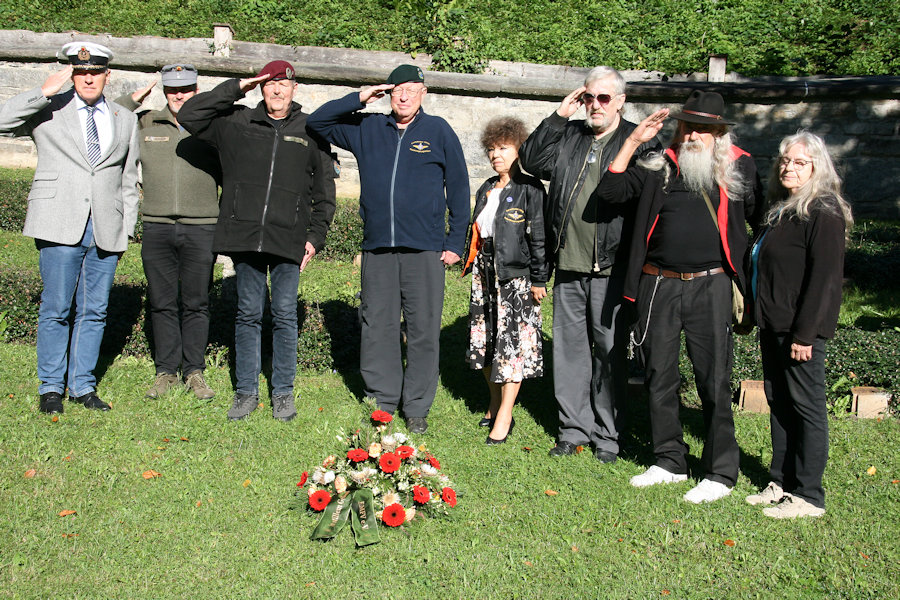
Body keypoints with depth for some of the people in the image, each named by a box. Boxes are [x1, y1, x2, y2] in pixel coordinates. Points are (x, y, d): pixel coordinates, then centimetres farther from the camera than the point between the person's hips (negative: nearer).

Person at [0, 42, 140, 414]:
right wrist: (45, 92, -13)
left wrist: (126, 229, 10)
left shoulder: (125, 120, 16)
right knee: (56, 310, 0)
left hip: (106, 230, 3)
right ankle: (51, 388, 12)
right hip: (61, 228, -3)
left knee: (94, 311, 6)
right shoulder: (48, 110, 7)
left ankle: (83, 386, 16)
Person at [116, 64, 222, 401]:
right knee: (162, 303, 6)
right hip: (157, 227, 2)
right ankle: (166, 372, 16)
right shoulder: (144, 124, 10)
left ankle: (195, 372, 13)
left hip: (201, 228, -1)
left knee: (197, 303, 3)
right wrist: (132, 100, 2)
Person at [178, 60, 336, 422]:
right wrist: (235, 89, 2)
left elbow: (325, 191, 11)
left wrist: (315, 236, 3)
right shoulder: (237, 124, 10)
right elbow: (188, 116, 5)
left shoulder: (310, 131, 10)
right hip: (244, 236, 1)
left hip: (288, 240, -1)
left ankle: (283, 392, 14)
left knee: (285, 314, 3)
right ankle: (246, 391, 16)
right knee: (248, 314, 7)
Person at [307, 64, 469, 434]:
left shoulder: (439, 131, 5)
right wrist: (358, 99, 3)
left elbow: (458, 189, 6)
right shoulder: (367, 129, 11)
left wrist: (455, 242, 1)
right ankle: (382, 400, 19)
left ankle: (417, 407, 13)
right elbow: (317, 122, 16)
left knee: (423, 330, 1)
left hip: (424, 249, -2)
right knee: (377, 327, 6)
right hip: (377, 247, 3)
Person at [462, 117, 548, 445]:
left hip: (515, 273, -7)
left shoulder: (530, 188, -8)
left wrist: (538, 280, -12)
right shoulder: (487, 189, 14)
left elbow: (539, 237, -10)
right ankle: (494, 404, 25)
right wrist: (473, 266, 19)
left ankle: (504, 416, -1)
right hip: (485, 271, 8)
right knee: (484, 339, 10)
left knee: (512, 343, -6)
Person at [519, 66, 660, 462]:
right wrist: (558, 116, 1)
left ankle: (607, 435, 16)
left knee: (609, 349, 3)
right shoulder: (568, 136, 13)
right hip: (569, 264, 4)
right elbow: (531, 161, 4)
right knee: (569, 345, 10)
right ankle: (574, 427, 23)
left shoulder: (639, 141, 1)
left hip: (611, 267, -4)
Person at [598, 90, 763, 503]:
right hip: (659, 286, 3)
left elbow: (761, 219, 11)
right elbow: (610, 188, 0)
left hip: (710, 287, -2)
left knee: (714, 383, -1)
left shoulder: (739, 166, 4)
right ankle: (670, 462, 26)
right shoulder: (659, 166, 6)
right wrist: (634, 140, -3)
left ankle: (720, 472, 12)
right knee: (659, 377, 10)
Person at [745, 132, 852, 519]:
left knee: (806, 406, -2)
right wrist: (760, 316, 16)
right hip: (773, 326, 9)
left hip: (801, 329, -9)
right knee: (779, 403, 13)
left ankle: (809, 497, 5)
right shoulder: (782, 209, 16)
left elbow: (823, 277, -18)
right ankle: (781, 482, 23)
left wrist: (804, 333, -21)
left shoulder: (823, 213, -13)